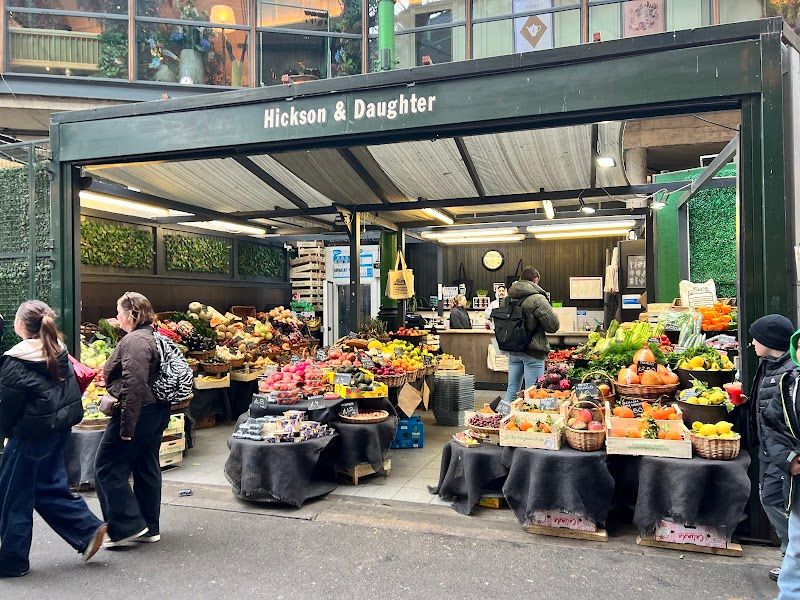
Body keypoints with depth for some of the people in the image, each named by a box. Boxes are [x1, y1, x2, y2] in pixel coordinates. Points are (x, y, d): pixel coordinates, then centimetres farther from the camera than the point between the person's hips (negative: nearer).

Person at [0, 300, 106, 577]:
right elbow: (72, 388, 9)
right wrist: (63, 416, 17)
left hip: (31, 434, -8)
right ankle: (88, 528, 16)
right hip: (60, 429, 8)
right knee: (50, 486, 20)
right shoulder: (58, 352, 3)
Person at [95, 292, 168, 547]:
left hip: (137, 412, -10)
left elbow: (134, 386, -25)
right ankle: (150, 528, 23)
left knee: (108, 469, 2)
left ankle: (127, 527, 5)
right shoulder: (152, 337, 14)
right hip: (157, 413, 10)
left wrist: (126, 426, -23)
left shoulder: (134, 341, -18)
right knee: (147, 469, 15)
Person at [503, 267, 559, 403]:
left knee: (512, 389, 14)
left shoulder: (508, 298, 6)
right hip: (533, 352, -6)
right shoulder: (537, 299, -14)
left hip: (513, 351, 6)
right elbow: (553, 326, -13)